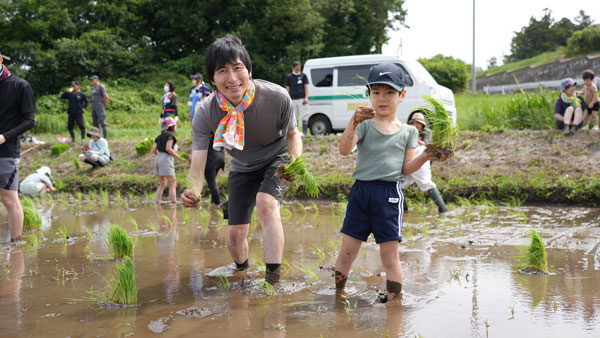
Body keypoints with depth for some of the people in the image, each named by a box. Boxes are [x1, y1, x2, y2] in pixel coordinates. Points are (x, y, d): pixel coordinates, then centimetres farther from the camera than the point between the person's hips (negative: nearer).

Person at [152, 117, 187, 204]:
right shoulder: (170, 135, -4)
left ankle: (157, 203, 12)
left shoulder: (160, 136, 17)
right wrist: (179, 158, -13)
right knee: (172, 184, -6)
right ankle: (174, 203, -13)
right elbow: (168, 148, -18)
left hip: (158, 158, 8)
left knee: (162, 184, 17)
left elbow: (153, 150, 10)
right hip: (166, 159, -8)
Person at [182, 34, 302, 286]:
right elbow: (197, 167, -29)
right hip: (242, 168, 3)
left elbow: (292, 134, -10)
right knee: (236, 234, 4)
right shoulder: (205, 113, -28)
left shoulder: (277, 98, -31)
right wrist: (192, 191, -52)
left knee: (266, 204, -32)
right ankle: (242, 272, 40)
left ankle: (273, 280, -28)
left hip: (276, 160, -2)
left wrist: (296, 161, -31)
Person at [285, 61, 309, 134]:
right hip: (293, 99, 1)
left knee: (304, 117, -6)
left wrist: (306, 97, -6)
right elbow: (287, 88, 12)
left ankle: (304, 133, -4)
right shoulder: (289, 77, 11)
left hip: (302, 99, -1)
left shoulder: (303, 75, 8)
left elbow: (306, 87, 5)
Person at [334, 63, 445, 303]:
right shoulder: (364, 125, 6)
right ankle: (339, 294, 24)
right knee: (347, 251, 8)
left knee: (390, 256, 2)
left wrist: (425, 156, -11)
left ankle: (393, 301, 12)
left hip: (389, 194, -1)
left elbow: (406, 169, 6)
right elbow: (344, 149, -11)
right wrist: (353, 122, -24)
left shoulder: (408, 132, 9)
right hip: (360, 191, 1)